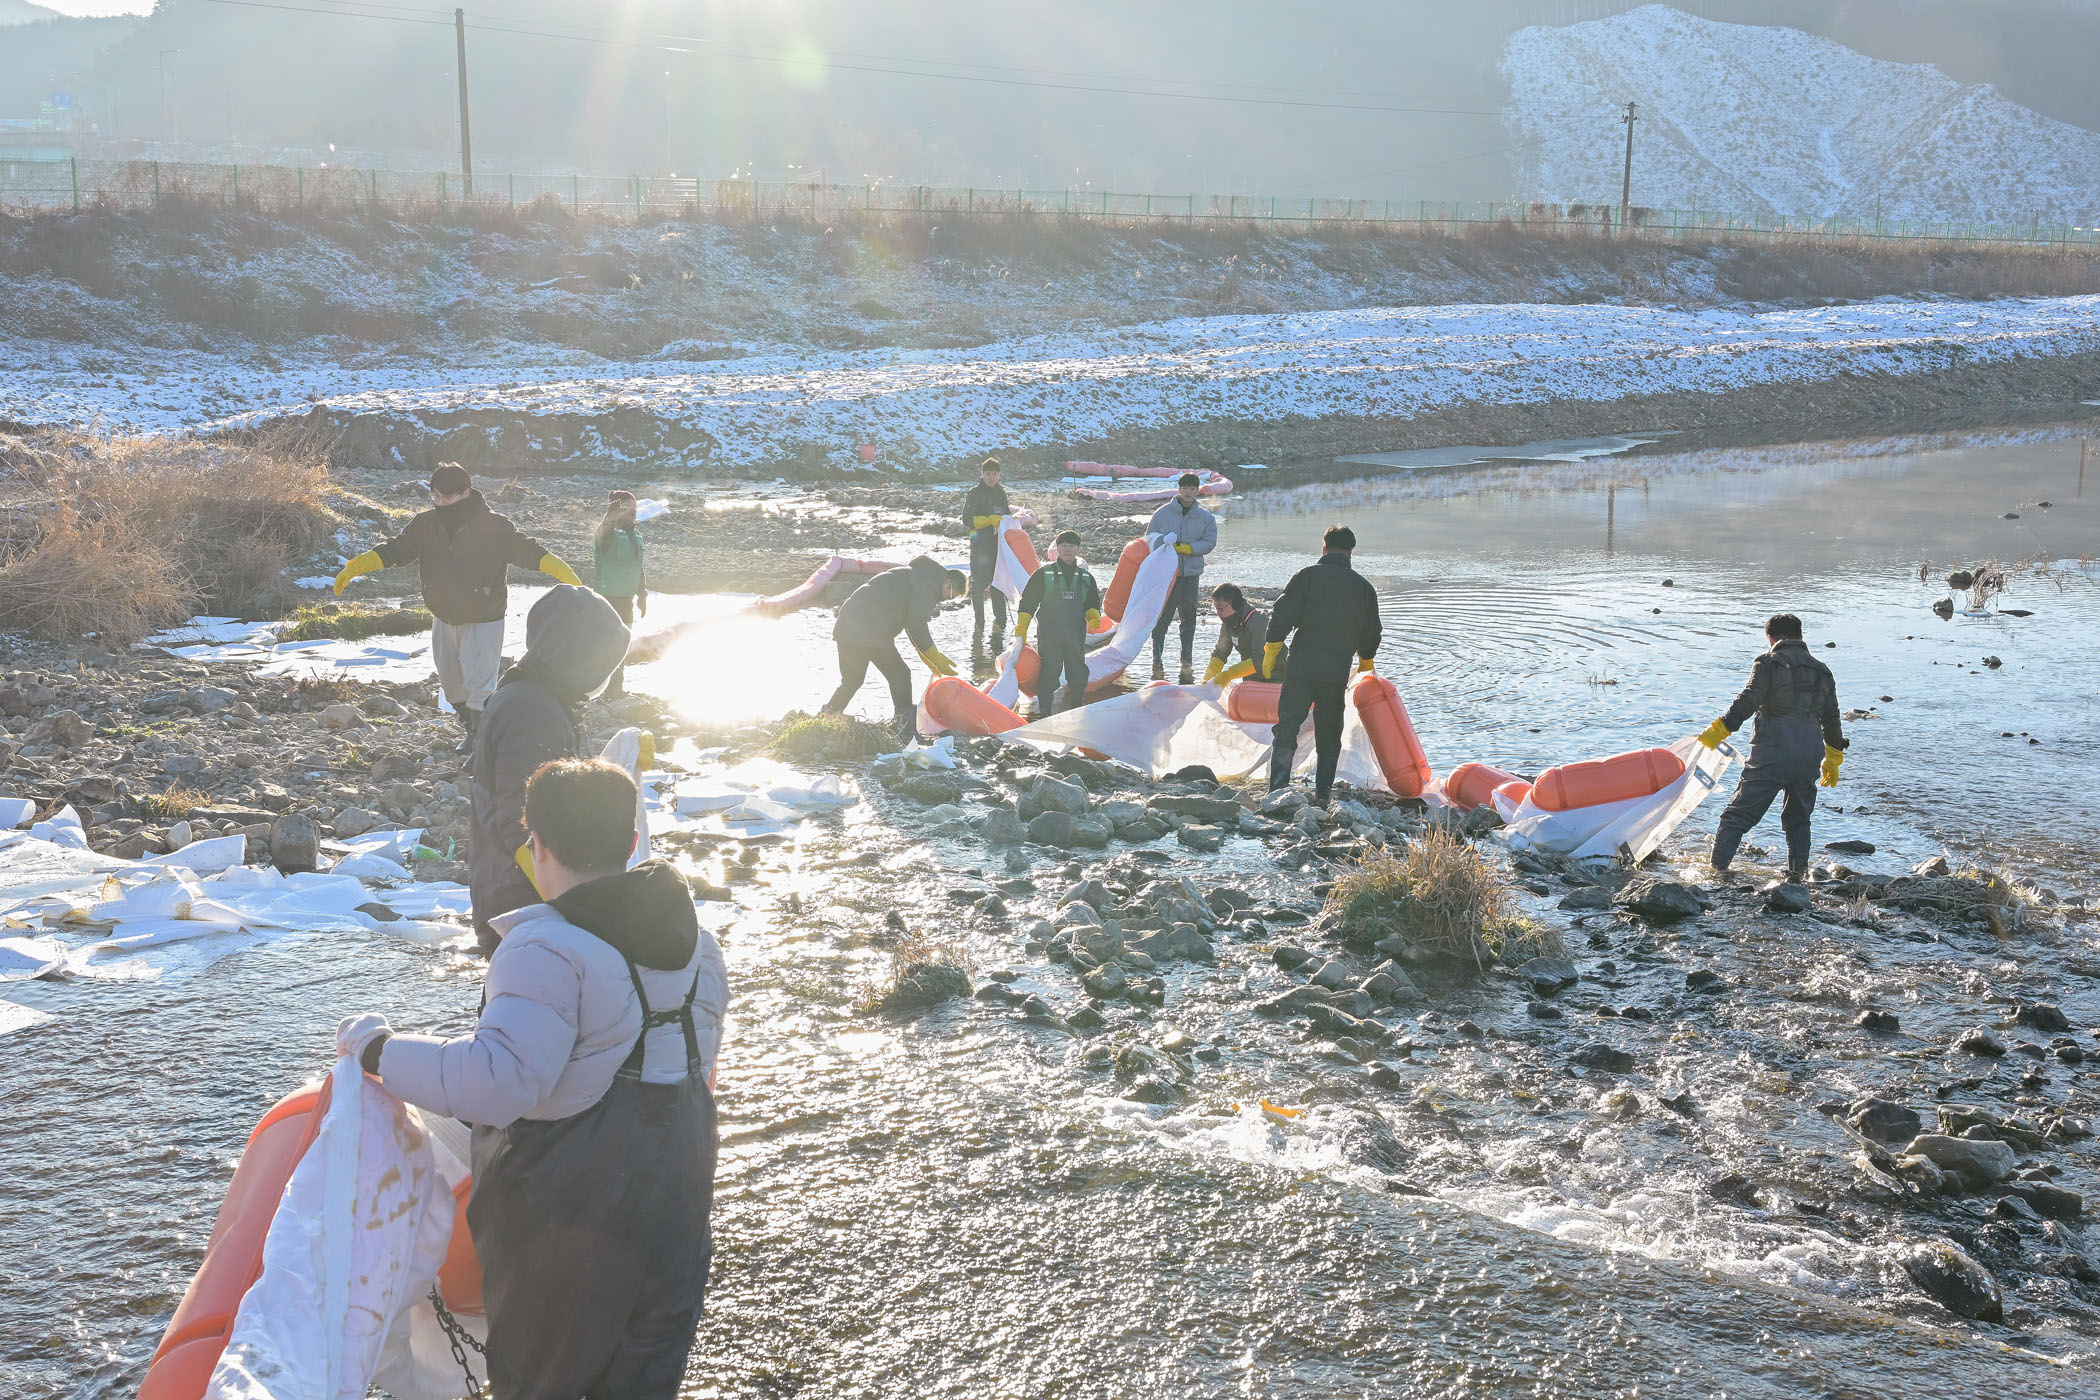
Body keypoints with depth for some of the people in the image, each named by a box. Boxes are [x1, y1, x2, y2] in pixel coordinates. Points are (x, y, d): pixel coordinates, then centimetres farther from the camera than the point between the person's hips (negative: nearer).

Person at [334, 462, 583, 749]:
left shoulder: (494, 526, -14)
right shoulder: (426, 524, -1)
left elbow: (525, 549, -20)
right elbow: (395, 550, 1)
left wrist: (563, 572, -36)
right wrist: (355, 566, -13)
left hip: (483, 622, -6)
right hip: (443, 620, 6)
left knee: (479, 685, -11)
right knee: (452, 685, 17)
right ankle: (472, 732, 37)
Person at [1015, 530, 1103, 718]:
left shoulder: (1086, 577, 12)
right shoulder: (1044, 574, 2)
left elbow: (1093, 604, 18)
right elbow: (1027, 602, 3)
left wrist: (1094, 617, -5)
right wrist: (1020, 629, -3)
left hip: (1076, 636, 4)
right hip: (1048, 635, -3)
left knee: (1078, 676, 9)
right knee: (1048, 675, -5)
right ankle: (1044, 714, 1)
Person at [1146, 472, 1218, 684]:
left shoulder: (1206, 518, 5)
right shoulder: (1163, 513, 2)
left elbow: (1209, 543, -6)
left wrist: (1183, 547, -16)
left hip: (1192, 574, 2)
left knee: (1189, 618, 9)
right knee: (1163, 617, -7)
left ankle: (1187, 661, 18)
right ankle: (1157, 661, -1)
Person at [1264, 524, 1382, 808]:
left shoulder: (1306, 576, -2)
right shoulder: (1363, 586, 9)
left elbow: (1282, 615, -7)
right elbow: (1371, 633, 16)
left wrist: (1270, 652, 2)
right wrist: (1365, 664, 32)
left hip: (1302, 667, -2)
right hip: (1337, 673, 3)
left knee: (1286, 728, 0)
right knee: (1329, 736, 11)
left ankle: (1277, 790, -9)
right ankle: (1322, 794, 9)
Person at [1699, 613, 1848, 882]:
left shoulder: (1769, 662, 3)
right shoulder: (1822, 671, 20)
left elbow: (1748, 701, -12)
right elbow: (1831, 719, 25)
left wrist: (1719, 730, -13)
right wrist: (1833, 759, 34)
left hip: (1772, 753, -5)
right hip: (1810, 756, 5)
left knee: (1738, 815, -2)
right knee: (1798, 819, 22)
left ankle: (1718, 869, -9)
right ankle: (1797, 875, 17)